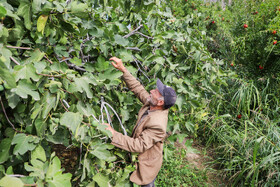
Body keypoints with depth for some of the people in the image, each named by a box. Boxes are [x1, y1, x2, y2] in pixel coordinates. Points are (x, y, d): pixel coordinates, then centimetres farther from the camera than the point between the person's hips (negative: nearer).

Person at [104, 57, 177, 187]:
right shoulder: (152, 105, -15)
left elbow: (138, 145, -35)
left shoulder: (158, 125, -38)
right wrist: (123, 70, -13)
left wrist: (114, 135, -35)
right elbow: (138, 88, -7)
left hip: (147, 164, -7)